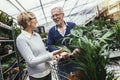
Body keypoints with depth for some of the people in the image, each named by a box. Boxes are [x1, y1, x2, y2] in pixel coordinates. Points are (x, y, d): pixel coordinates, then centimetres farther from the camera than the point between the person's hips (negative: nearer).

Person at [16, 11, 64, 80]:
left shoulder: (37, 35, 4)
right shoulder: (21, 39, -16)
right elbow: (31, 61, -21)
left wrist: (52, 56, -8)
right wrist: (51, 55, -25)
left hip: (47, 71, 6)